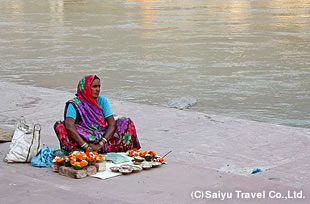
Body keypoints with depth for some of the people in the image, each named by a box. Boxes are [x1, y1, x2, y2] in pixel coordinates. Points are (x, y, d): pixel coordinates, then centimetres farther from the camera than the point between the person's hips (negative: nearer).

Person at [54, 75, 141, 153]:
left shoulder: (102, 101, 3)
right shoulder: (75, 104, -8)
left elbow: (112, 124, -7)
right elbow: (69, 125, -25)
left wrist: (100, 145, -21)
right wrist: (86, 146, -32)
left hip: (102, 137, 3)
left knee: (126, 122, -13)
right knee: (60, 126, -27)